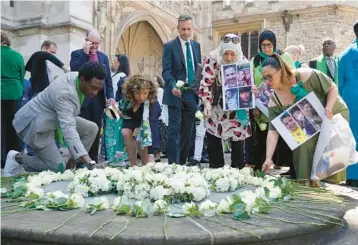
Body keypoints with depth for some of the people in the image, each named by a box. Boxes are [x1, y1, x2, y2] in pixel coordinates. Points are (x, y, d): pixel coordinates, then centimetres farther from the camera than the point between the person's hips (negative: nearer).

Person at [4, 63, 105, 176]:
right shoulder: (65, 94, -35)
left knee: (91, 128, -3)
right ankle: (17, 159, 3)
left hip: (52, 118, 9)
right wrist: (84, 156, -55)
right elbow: (68, 128, -46)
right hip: (35, 123, -9)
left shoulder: (77, 76, -8)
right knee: (58, 168, -14)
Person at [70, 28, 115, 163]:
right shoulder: (77, 54, 3)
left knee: (96, 131, 6)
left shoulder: (103, 57, 16)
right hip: (83, 99, -4)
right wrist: (85, 53, -15)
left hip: (99, 99, 4)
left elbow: (108, 79, 15)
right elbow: (74, 71, -14)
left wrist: (110, 96, 4)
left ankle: (93, 160, 13)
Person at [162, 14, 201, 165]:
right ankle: (173, 163, -2)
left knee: (187, 131, 8)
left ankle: (182, 163, 17)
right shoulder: (170, 46, -3)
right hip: (176, 94, -5)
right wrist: (173, 86, -28)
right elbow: (166, 71, -11)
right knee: (175, 130, -6)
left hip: (192, 94, 5)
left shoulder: (196, 46, 13)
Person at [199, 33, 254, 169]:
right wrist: (207, 103, -29)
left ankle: (238, 169, 16)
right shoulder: (212, 59, -19)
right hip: (216, 107, -1)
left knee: (238, 137, 4)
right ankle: (216, 168, 10)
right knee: (212, 137, -1)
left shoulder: (243, 62, -11)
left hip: (236, 108, 2)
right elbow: (206, 83, -20)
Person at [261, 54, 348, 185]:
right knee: (303, 149, -14)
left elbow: (332, 88, -17)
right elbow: (273, 131, -20)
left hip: (335, 114, -3)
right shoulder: (274, 101, -17)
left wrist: (329, 108, -34)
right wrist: (268, 158, -29)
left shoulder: (306, 75, -29)